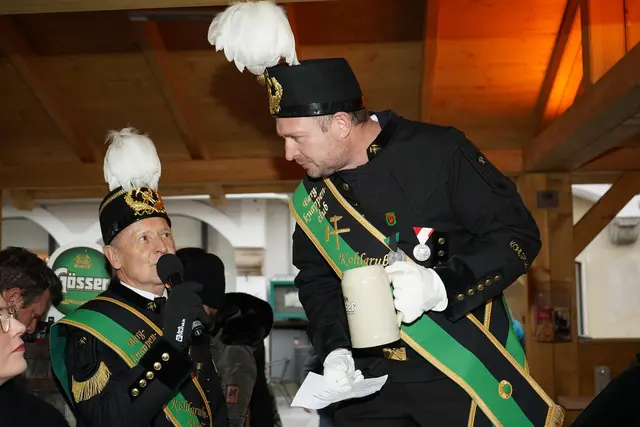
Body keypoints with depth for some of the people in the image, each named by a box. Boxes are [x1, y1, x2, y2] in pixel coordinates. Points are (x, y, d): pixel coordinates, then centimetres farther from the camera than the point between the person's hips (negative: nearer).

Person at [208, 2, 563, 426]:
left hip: (469, 371, -4)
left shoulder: (439, 152, -12)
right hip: (374, 381, 4)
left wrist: (441, 284, -23)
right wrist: (335, 346, -1)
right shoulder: (310, 200, 4)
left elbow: (518, 234, -10)